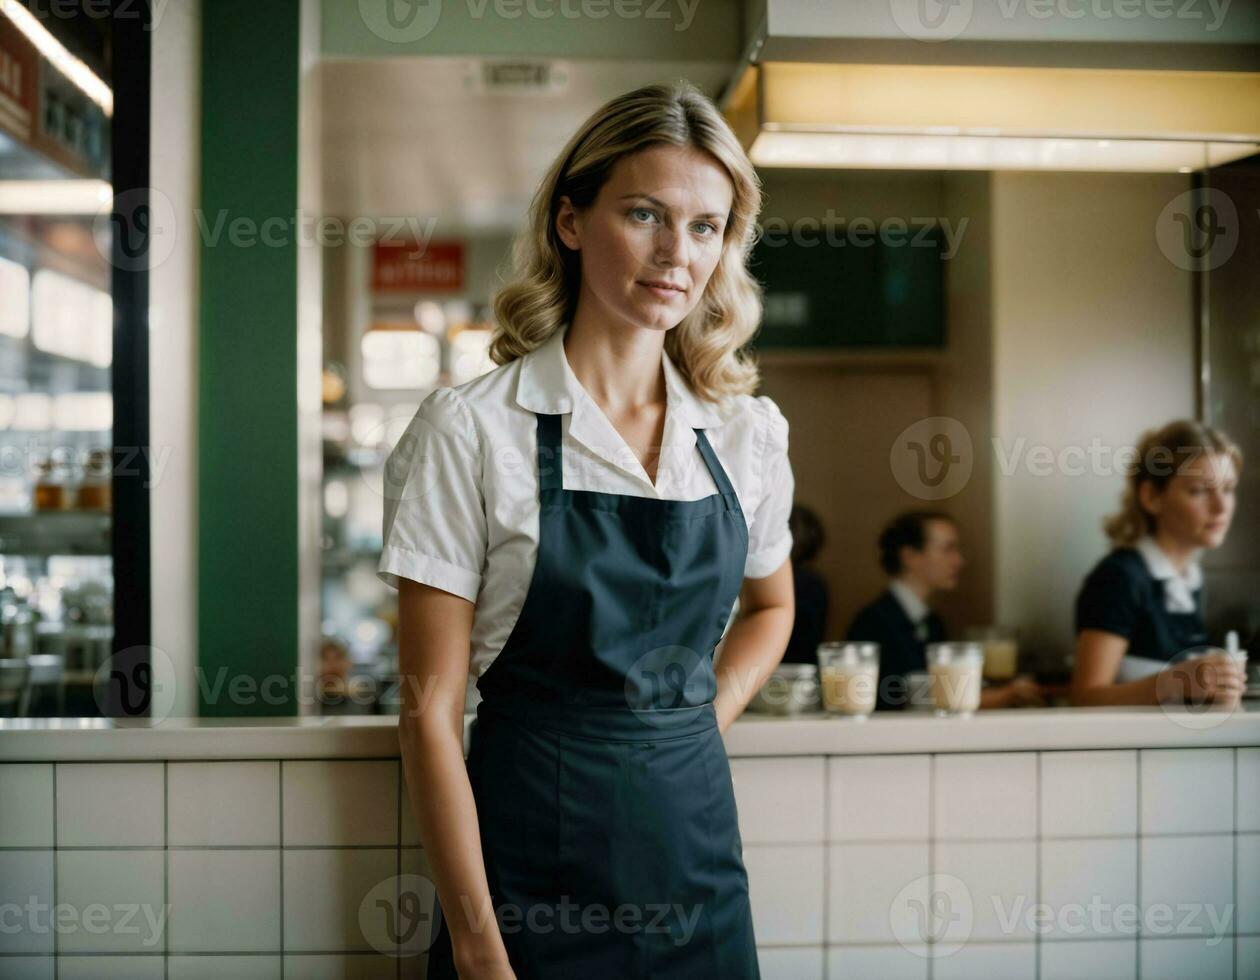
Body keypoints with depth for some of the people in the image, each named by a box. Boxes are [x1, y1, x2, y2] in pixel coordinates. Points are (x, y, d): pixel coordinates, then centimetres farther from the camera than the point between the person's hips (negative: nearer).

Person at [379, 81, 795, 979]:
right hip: (535, 860, -4)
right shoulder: (471, 431, -10)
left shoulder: (749, 430, 2)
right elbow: (430, 711, -10)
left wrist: (693, 731, 5)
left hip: (698, 844, 4)